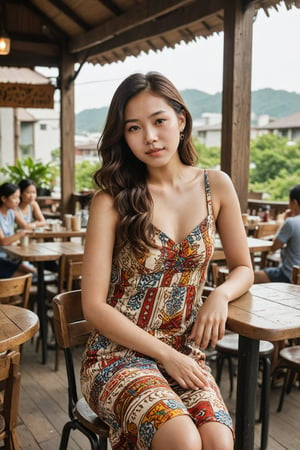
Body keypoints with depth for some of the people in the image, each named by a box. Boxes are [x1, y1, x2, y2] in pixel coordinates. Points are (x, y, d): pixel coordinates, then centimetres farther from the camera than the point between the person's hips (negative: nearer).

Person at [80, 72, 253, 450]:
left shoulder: (216, 186, 1)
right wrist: (166, 355, -14)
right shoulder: (111, 201, -9)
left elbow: (243, 268, 13)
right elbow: (94, 306, -9)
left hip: (186, 354, 3)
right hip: (118, 354, -2)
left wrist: (220, 294, -10)